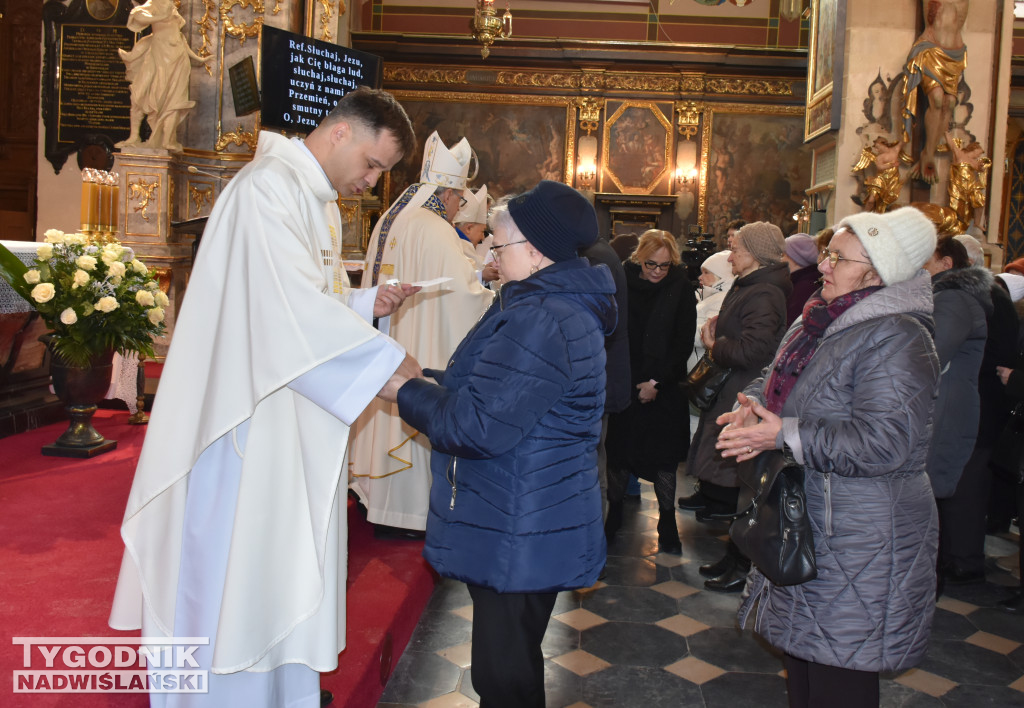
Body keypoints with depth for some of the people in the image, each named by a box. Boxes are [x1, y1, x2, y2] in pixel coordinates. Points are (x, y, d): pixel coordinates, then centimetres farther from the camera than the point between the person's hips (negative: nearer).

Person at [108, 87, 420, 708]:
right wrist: (387, 363, -26)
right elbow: (291, 307, -28)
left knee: (284, 551, 17)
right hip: (249, 411, -10)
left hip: (292, 409, 10)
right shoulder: (271, 186, -18)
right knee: (239, 548, 3)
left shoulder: (323, 201, 14)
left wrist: (367, 304, 3)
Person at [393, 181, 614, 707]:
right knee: (512, 664, 24)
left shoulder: (539, 322, -24)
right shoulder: (564, 307, 12)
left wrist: (406, 393, -12)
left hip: (517, 540, -11)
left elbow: (477, 427, -25)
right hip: (528, 530, 11)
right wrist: (427, 382, 8)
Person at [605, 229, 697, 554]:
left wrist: (658, 382, -10)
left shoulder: (680, 289, -3)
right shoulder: (623, 284, -2)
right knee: (619, 447, 7)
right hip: (624, 384, 1)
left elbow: (683, 343, -5)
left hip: (664, 387, -1)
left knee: (663, 452, 4)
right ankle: (614, 513, 23)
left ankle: (667, 521, 16)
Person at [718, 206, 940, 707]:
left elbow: (884, 441, -27)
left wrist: (785, 435, -25)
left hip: (859, 542, -9)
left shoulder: (896, 338, -19)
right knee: (800, 650, 22)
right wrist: (752, 406, -4)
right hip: (805, 523, 9)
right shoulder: (819, 322, 9)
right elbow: (776, 380, 19)